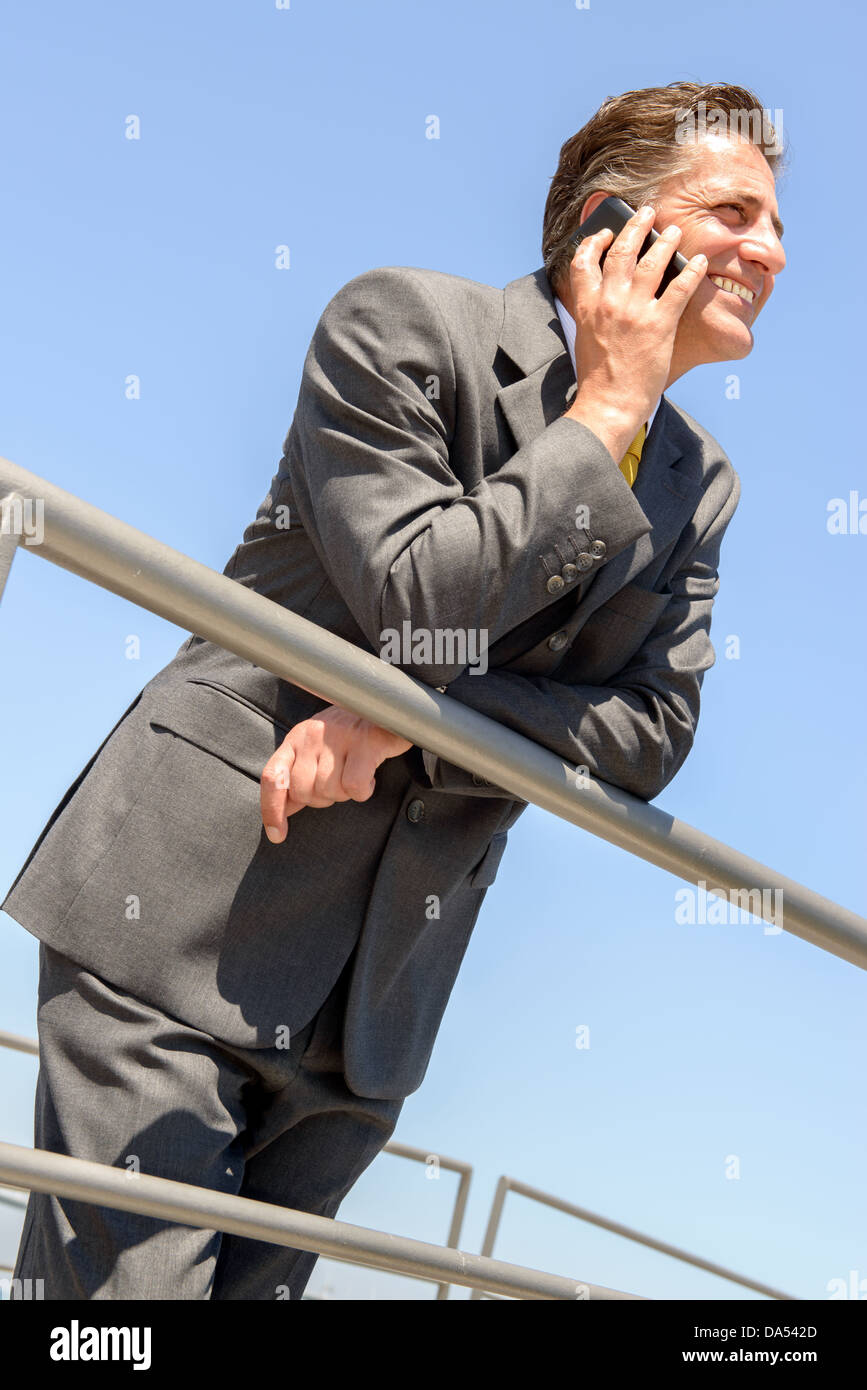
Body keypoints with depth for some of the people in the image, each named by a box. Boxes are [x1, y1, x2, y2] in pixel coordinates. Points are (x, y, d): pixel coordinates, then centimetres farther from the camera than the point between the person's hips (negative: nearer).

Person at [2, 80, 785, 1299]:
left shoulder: (698, 486, 10)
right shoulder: (406, 324, -7)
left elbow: (651, 733, 1)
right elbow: (416, 608, -18)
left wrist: (408, 726, -14)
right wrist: (609, 406, -12)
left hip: (375, 993, 6)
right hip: (189, 912, -5)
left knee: (256, 1283, 10)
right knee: (131, 1283, -8)